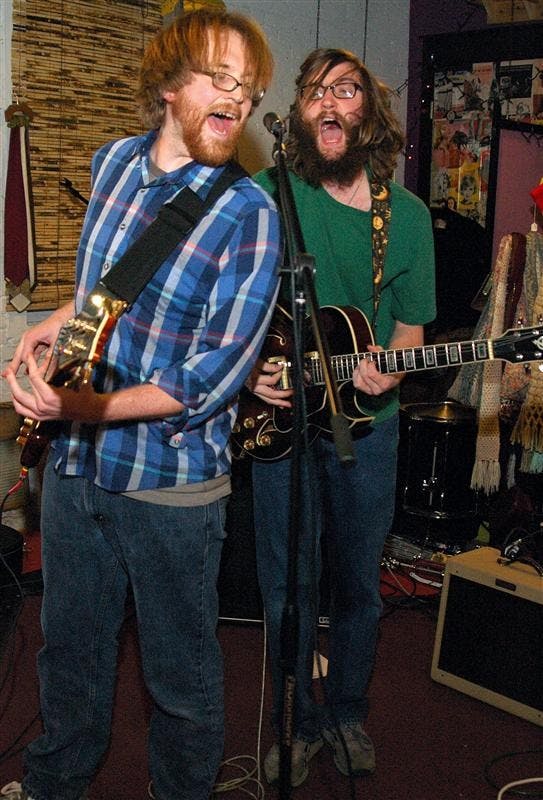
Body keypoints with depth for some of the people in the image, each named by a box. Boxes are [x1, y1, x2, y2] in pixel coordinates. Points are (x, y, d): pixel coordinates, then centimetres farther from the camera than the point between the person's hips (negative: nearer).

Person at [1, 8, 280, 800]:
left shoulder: (248, 214, -16)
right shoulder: (115, 161, 3)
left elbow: (211, 381, -20)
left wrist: (87, 408, -28)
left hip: (169, 483, -5)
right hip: (74, 464, 6)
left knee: (181, 676, 13)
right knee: (70, 645, 24)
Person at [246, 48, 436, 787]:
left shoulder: (408, 216, 2)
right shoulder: (267, 196, -5)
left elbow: (410, 328, 7)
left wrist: (387, 369, -13)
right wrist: (247, 366, -13)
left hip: (367, 421, 2)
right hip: (280, 417, -2)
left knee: (359, 586, 14)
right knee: (289, 590, 6)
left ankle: (347, 715, 37)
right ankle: (296, 725, 28)